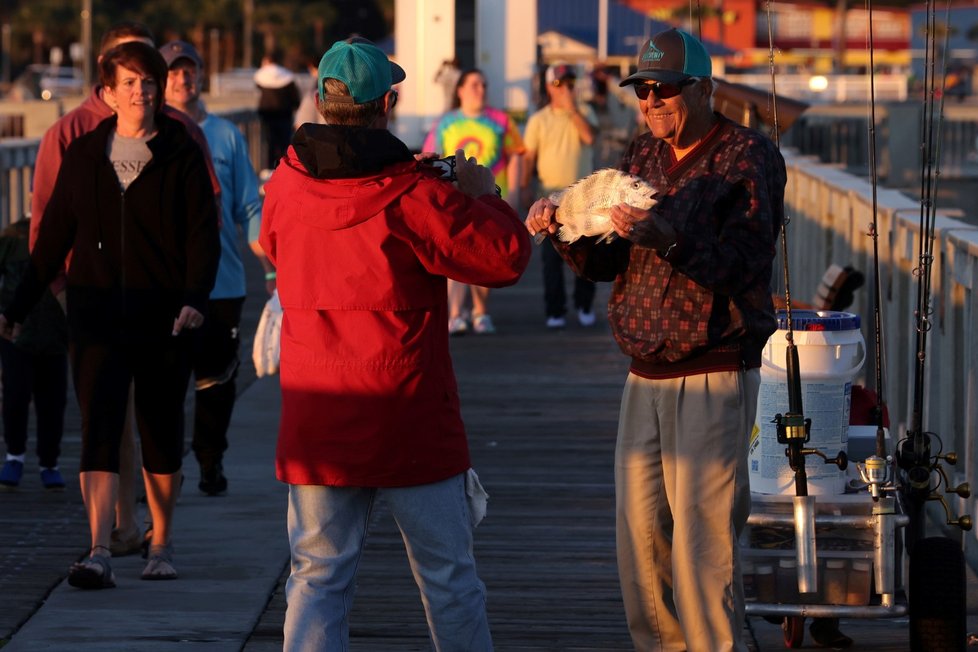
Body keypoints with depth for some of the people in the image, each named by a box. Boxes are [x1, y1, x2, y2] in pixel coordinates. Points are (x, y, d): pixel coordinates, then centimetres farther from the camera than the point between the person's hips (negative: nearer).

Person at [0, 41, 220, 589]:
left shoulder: (182, 157, 1)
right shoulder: (84, 156, 9)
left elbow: (203, 234, -5)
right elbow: (53, 237, 13)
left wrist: (196, 297, -21)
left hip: (163, 315, -1)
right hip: (97, 313, 1)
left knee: (162, 433, 8)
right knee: (99, 428, -10)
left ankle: (162, 545, 24)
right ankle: (100, 555, -18)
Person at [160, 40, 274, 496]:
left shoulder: (226, 136, 8)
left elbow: (250, 210, 8)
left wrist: (271, 270, -1)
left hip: (222, 282, 1)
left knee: (216, 378, 4)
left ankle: (211, 460, 17)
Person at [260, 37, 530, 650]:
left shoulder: (285, 186, 0)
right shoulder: (413, 195, -15)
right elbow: (505, 255, -12)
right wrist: (481, 194, 7)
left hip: (315, 426, 4)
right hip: (410, 426, -4)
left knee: (317, 580, 5)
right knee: (449, 580, 11)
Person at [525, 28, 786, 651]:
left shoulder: (749, 156, -6)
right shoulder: (643, 156, 14)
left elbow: (745, 266, -17)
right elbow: (606, 262, 12)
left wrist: (666, 237, -31)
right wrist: (564, 229, -8)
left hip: (715, 377, -7)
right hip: (646, 377, 7)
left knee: (703, 546, -9)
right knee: (640, 538, 6)